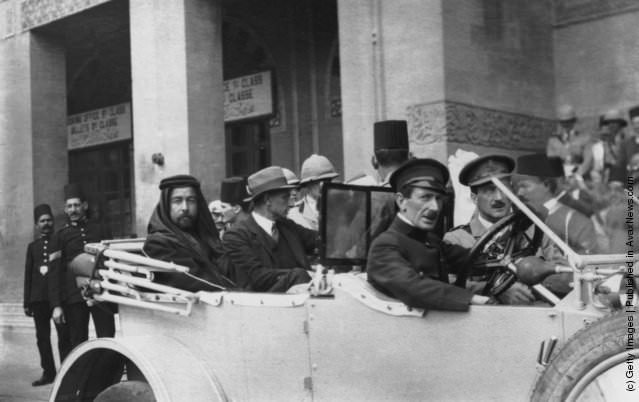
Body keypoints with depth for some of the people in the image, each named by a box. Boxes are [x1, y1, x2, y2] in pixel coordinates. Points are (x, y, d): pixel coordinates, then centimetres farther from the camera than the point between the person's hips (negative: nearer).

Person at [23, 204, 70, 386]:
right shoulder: (32, 246, 16)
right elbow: (28, 275, 14)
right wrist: (27, 302, 11)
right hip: (38, 298, 4)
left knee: (64, 335, -7)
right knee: (42, 336, 6)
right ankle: (48, 372, 13)